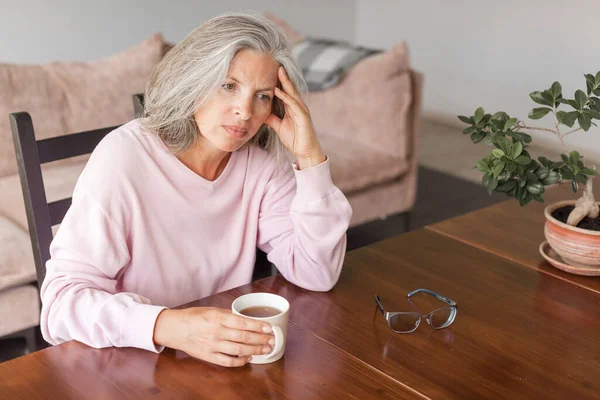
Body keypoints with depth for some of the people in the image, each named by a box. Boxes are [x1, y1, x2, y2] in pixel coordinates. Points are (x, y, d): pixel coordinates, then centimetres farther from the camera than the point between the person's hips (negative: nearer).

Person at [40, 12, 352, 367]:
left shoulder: (262, 162, -4)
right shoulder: (125, 155, -17)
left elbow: (317, 275, -10)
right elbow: (64, 298, -21)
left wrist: (310, 156, -18)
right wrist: (166, 326, -37)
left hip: (227, 358, 3)